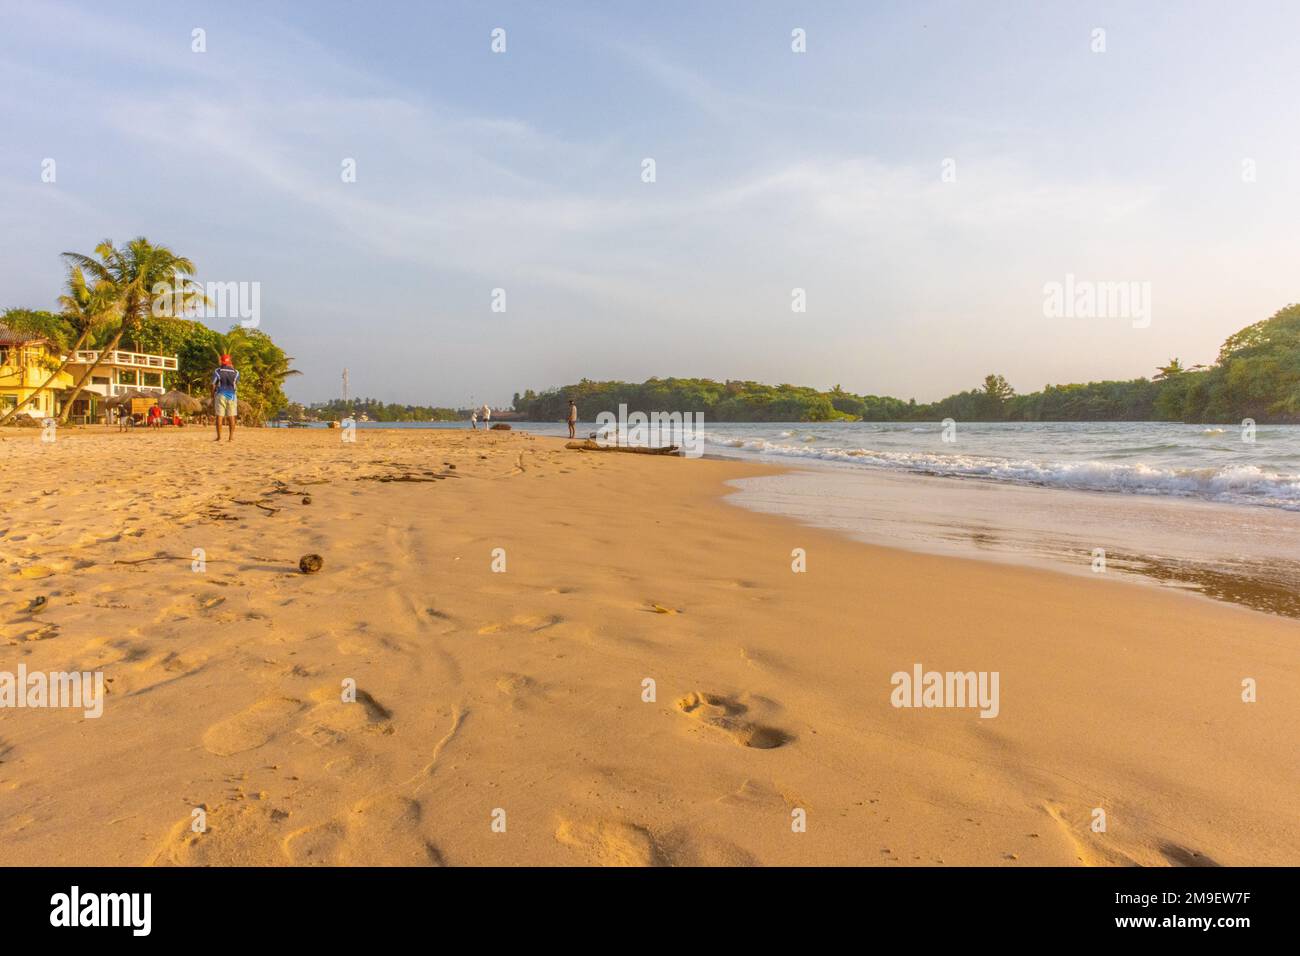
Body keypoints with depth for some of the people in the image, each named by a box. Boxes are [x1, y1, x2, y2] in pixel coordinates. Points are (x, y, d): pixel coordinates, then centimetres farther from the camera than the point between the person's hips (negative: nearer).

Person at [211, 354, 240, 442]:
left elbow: (213, 385, -2)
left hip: (220, 395, -1)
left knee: (219, 416, 0)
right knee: (231, 417, 3)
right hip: (232, 395, 1)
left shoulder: (217, 371, -1)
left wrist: (212, 397, 7)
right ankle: (231, 437, -1)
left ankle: (219, 437, -2)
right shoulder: (235, 372, 4)